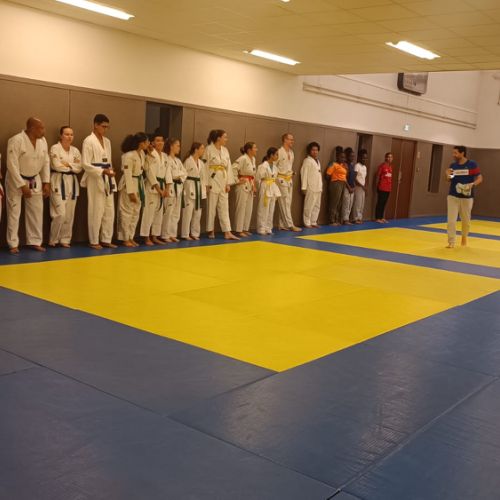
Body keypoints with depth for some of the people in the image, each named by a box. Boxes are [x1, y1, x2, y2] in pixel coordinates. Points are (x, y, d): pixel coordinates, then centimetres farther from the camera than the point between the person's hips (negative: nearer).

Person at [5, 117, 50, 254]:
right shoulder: (16, 140, -22)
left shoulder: (42, 141, -3)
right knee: (14, 212, 0)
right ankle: (13, 244, 9)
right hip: (16, 180, -6)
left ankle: (35, 242, 18)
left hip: (34, 180, 6)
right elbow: (12, 165, -22)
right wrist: (22, 185, -22)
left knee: (37, 211, 7)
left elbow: (46, 162, 5)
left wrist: (46, 183, 2)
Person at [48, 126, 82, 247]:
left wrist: (68, 164, -11)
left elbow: (79, 167, 2)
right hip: (59, 182, -6)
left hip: (72, 183, 6)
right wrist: (72, 166, -4)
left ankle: (65, 240, 16)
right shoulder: (55, 148, -5)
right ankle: (53, 240, 4)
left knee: (69, 215, 6)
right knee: (60, 214, -12)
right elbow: (57, 166, -15)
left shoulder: (75, 151, 12)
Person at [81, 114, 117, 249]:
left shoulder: (107, 141, 14)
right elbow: (85, 164, -14)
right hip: (95, 180, -7)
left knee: (109, 211, 8)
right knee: (96, 211, -4)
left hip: (107, 180, 7)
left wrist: (110, 173, 8)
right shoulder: (89, 141, -8)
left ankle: (106, 239, 17)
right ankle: (94, 241, 6)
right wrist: (102, 171, -21)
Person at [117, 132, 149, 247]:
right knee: (127, 212, -1)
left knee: (136, 213, 12)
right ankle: (125, 239, 9)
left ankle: (131, 237, 22)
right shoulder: (129, 156, -22)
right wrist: (131, 192, -21)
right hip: (129, 185, -9)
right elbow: (128, 175, -21)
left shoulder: (142, 153, 4)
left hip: (139, 184, 9)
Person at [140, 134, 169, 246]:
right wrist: (158, 189, -16)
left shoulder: (164, 156, 13)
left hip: (162, 187, 7)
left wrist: (166, 188, 0)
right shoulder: (150, 156, -8)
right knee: (149, 212, -8)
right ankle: (146, 238, -2)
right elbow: (150, 173, -14)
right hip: (152, 187, -7)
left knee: (159, 213, 10)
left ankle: (155, 237, 18)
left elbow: (167, 172, 11)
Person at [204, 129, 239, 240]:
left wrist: (229, 183, 5)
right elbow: (206, 166, -9)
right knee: (211, 207, 2)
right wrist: (206, 183, -12)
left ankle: (227, 233, 3)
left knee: (224, 207, 4)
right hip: (213, 180, -6)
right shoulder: (209, 149, -7)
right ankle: (211, 231, 15)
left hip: (223, 181, 6)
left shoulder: (225, 150, 11)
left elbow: (229, 167, 11)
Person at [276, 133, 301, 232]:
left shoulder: (291, 152, 11)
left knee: (288, 203, 8)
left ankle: (283, 225, 15)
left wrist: (291, 176, 15)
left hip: (289, 180, 8)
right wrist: (277, 179, -10)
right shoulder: (279, 152, -13)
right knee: (284, 203, -5)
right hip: (281, 180, -8)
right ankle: (290, 225, -5)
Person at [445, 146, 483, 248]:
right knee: (451, 220, -6)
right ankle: (451, 242, 0)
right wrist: (448, 176, -11)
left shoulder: (472, 164, -7)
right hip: (453, 196, 2)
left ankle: (464, 237, 38)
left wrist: (473, 184, -25)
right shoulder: (453, 165, 3)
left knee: (466, 220, 13)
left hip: (467, 197, -2)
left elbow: (480, 178, -6)